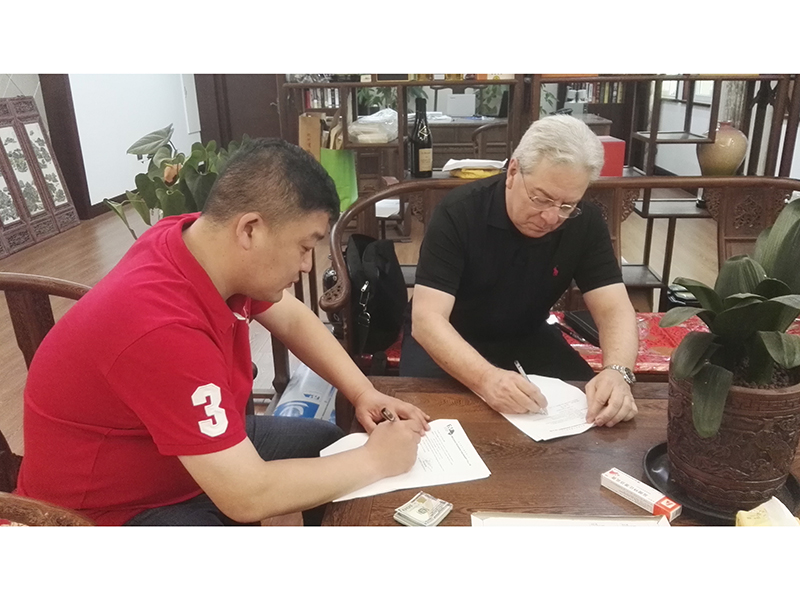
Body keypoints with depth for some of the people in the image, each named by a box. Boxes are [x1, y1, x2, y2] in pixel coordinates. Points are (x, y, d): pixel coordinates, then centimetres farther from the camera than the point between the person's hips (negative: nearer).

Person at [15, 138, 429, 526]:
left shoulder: (203, 240, -13)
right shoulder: (162, 328, -38)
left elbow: (292, 318, 3)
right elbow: (248, 498, -34)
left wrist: (363, 394, -8)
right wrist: (375, 460, -22)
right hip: (118, 510, -8)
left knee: (330, 444, 13)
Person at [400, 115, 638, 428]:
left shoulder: (586, 222, -13)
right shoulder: (458, 212, -25)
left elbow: (614, 309, -15)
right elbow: (427, 318, -32)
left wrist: (617, 371, -38)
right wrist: (485, 378, -50)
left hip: (527, 340, 3)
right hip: (448, 340, -3)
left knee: (593, 407, -16)